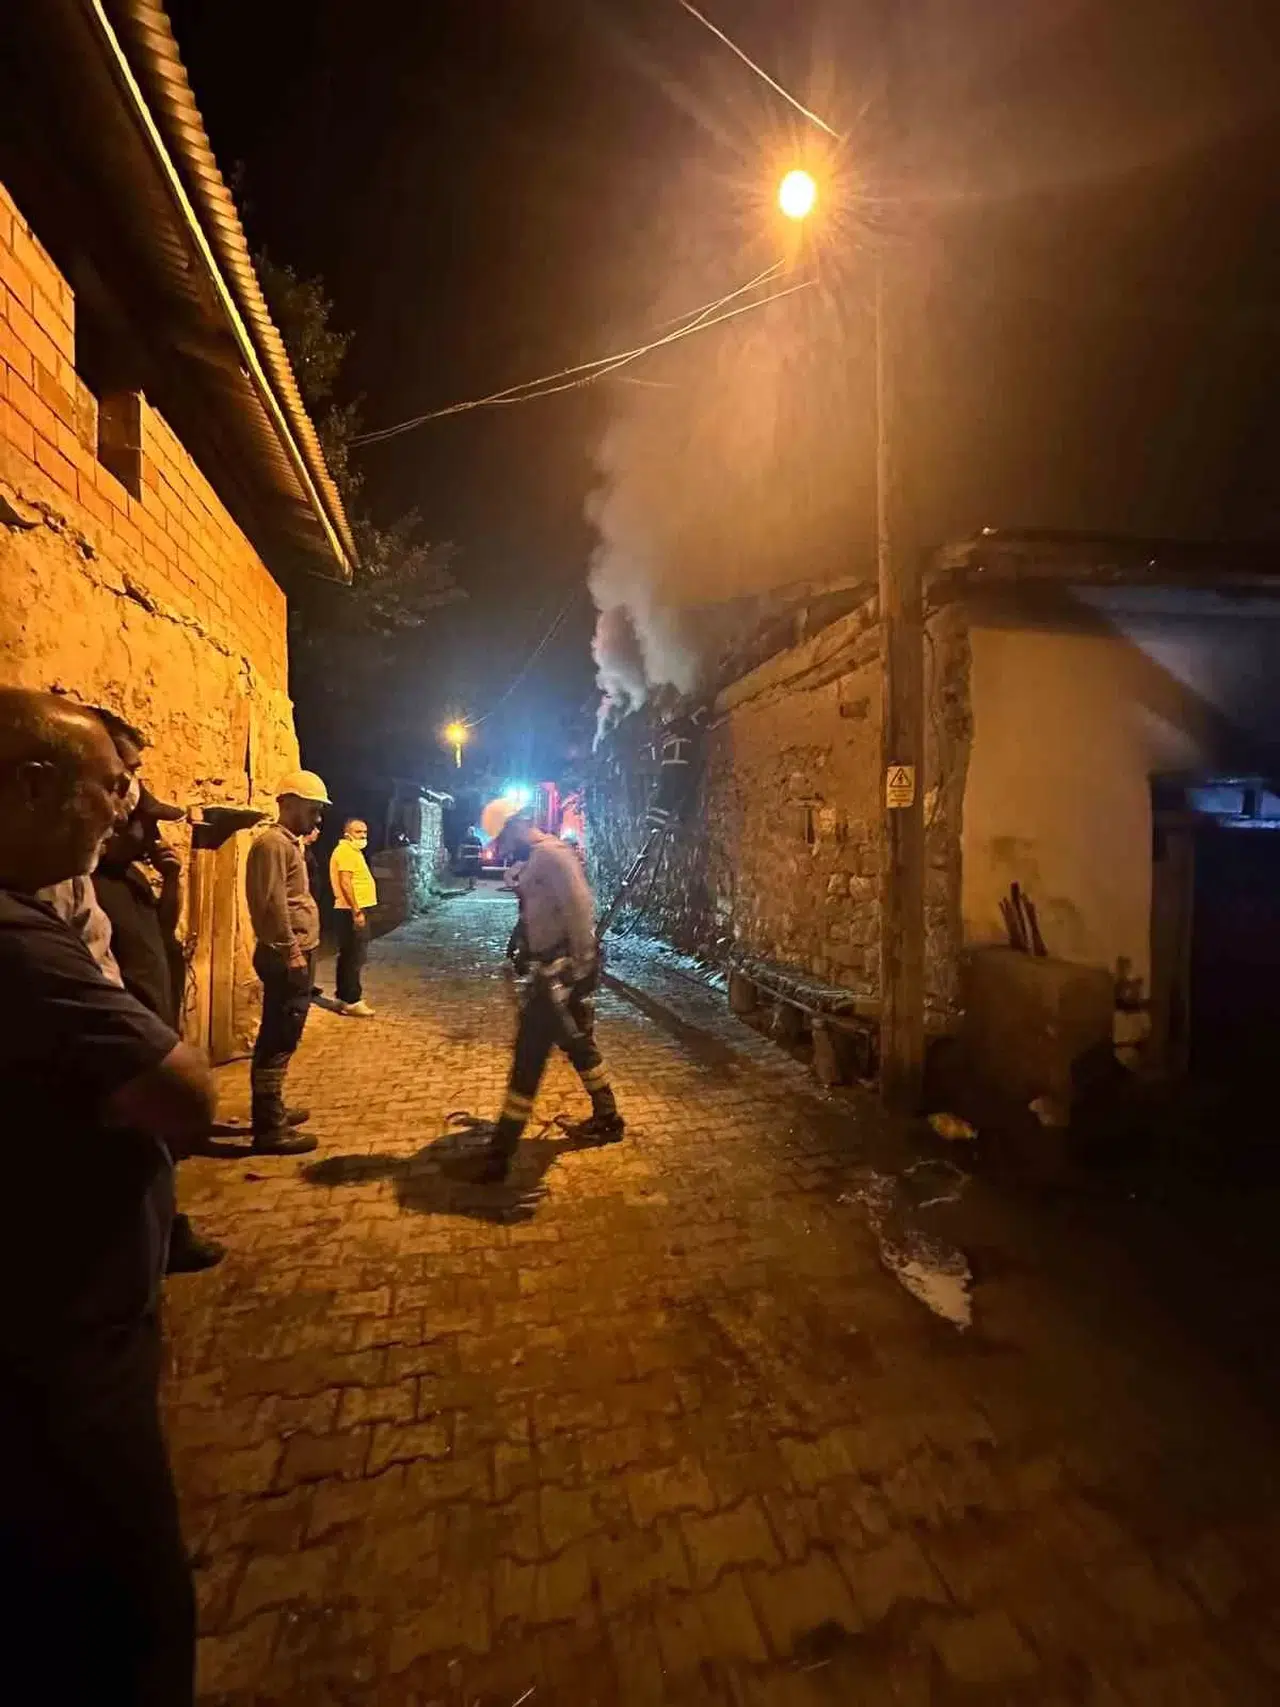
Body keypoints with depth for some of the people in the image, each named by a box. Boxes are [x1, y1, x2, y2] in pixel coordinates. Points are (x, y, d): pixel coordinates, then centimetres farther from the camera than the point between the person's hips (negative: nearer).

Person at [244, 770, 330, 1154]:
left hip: (296, 955, 11)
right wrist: (291, 951, -21)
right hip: (287, 957, -11)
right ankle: (270, 1128, 2)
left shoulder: (289, 843, 18)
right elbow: (272, 904, -22)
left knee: (279, 1039, 18)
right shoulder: (273, 843, -14)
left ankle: (272, 1112, 30)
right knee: (278, 1042, -5)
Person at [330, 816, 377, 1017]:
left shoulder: (353, 851, 19)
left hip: (355, 910, 11)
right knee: (355, 957, -8)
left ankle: (344, 997, 21)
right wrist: (357, 912, -24)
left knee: (348, 956, 14)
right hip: (352, 911, -11)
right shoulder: (346, 851, -14)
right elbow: (345, 882, -22)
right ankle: (351, 1001, -4)